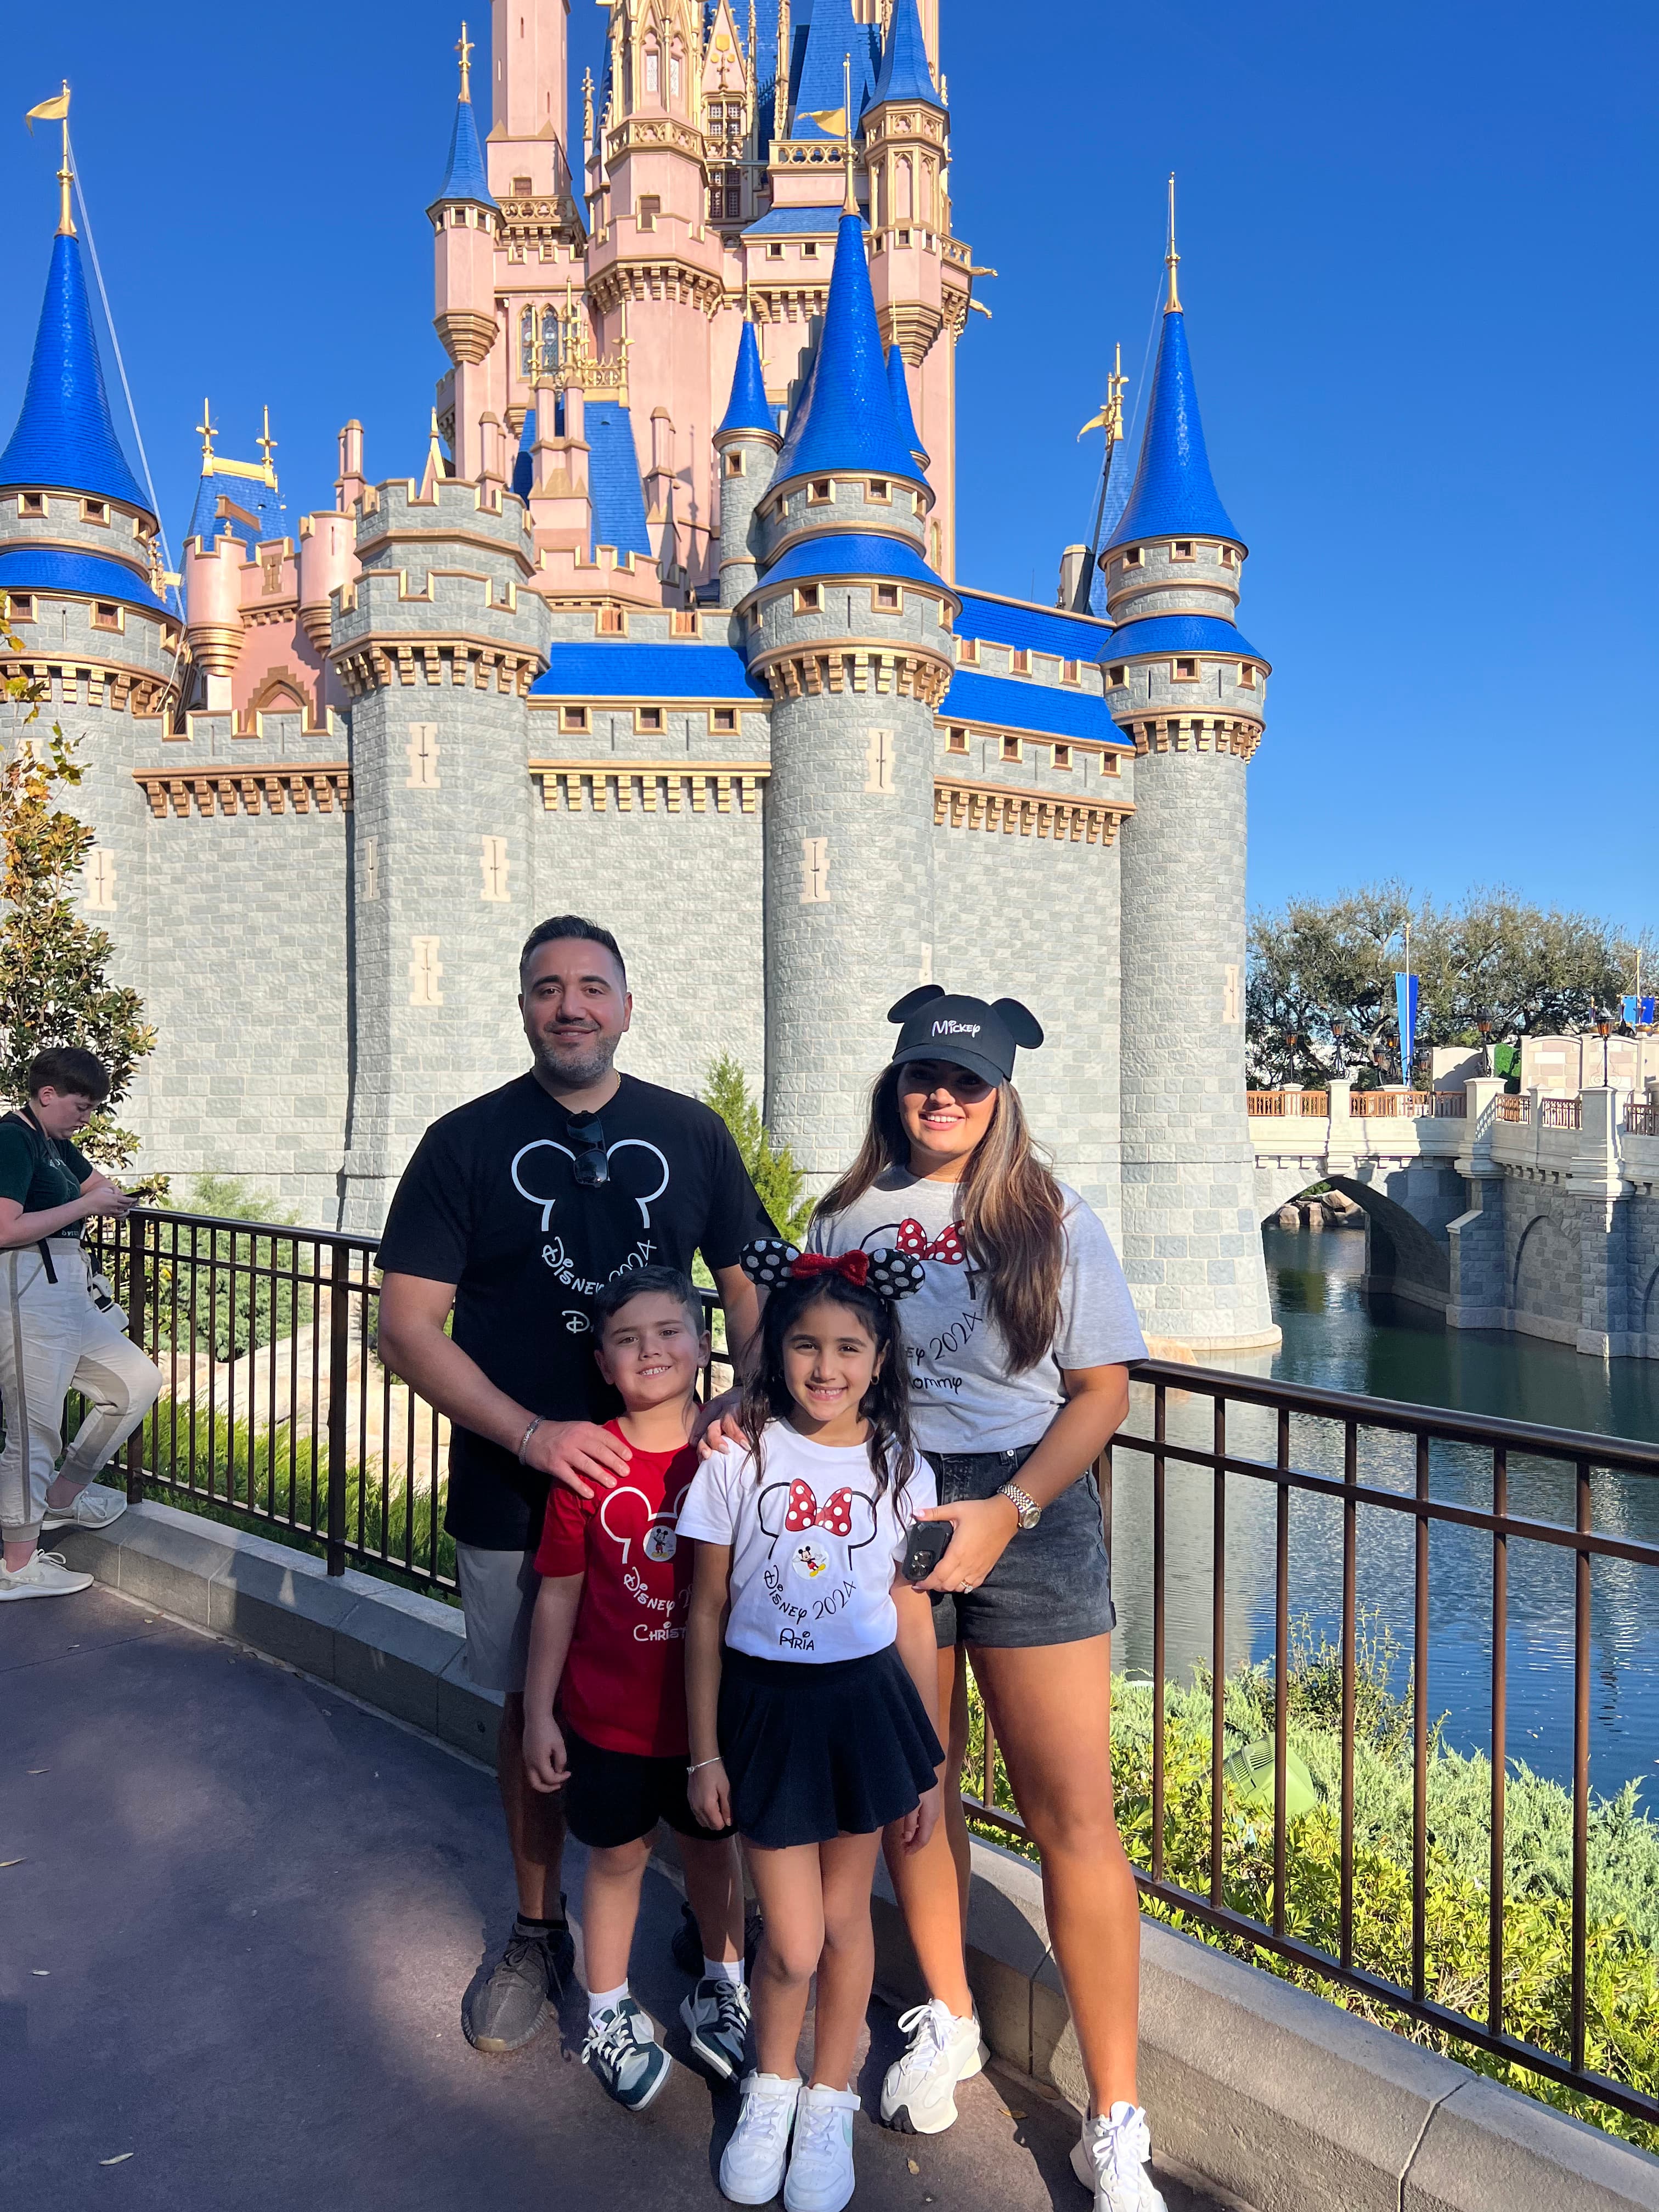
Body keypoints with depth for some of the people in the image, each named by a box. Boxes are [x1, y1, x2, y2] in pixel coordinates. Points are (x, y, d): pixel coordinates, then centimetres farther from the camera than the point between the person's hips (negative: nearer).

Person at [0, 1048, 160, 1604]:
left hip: (68, 1293, 10)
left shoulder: (56, 1143, 17)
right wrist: (86, 1204, -16)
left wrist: (113, 1197, 13)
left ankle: (60, 1500, 24)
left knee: (138, 1380, 12)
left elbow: (98, 1183, 36)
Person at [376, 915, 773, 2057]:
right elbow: (409, 1323, -6)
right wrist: (531, 1433, -18)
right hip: (515, 1484, 0)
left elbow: (750, 1287, 7)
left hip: (667, 1473, 1)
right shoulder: (466, 1143, -3)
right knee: (533, 1707, 14)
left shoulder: (691, 1134, 1)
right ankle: (538, 1931, 37)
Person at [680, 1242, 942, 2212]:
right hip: (767, 1704, -1)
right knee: (792, 1941, 5)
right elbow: (707, 1612, -2)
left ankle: (830, 2101, 40)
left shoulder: (898, 1468, -4)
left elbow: (914, 1620, 2)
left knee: (846, 1916, 15)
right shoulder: (738, 1459, -9)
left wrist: (931, 1763, 5)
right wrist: (706, 1751, 0)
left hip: (866, 1704, 1)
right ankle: (770, 2089, 36)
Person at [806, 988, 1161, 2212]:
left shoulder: (1056, 1223, -2)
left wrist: (1004, 1512, -14)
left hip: (1028, 1515, -2)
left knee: (1074, 1818, -2)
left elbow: (1101, 1392, -3)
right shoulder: (849, 1218, 5)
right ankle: (947, 2019, 39)